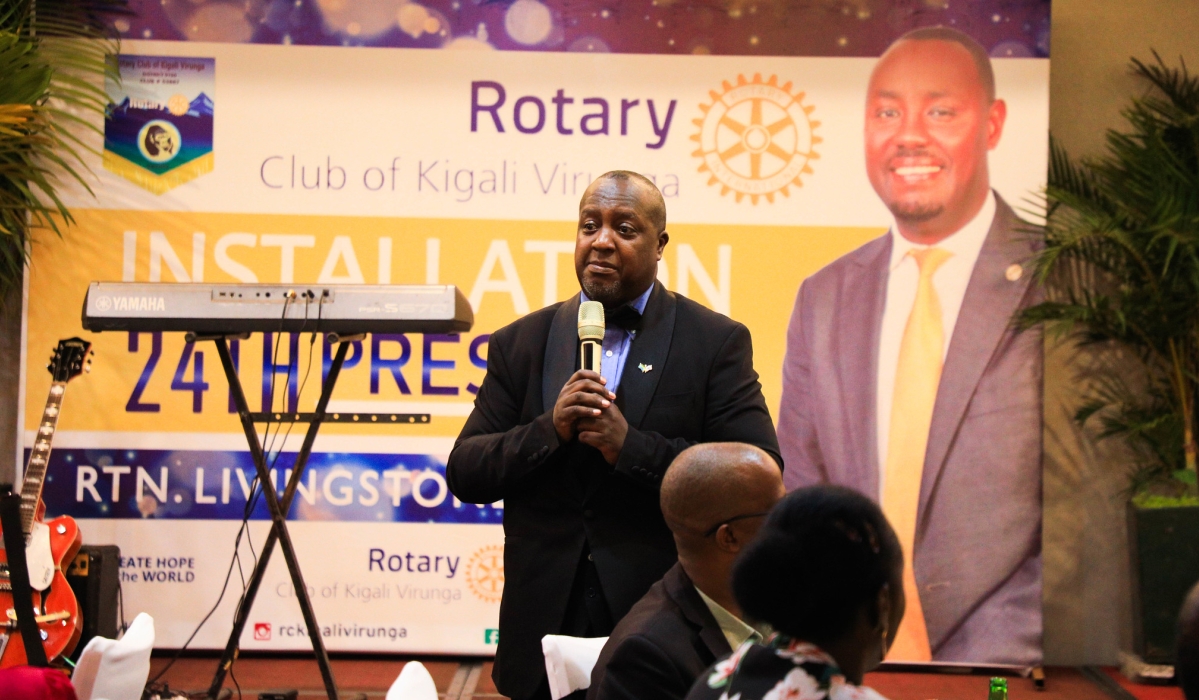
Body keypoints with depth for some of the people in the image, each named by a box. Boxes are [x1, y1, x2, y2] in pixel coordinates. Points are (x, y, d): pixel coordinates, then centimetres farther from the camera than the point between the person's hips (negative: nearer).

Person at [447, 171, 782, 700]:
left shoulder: (716, 343, -2)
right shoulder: (521, 343, 8)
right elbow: (464, 474, 4)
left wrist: (631, 446, -18)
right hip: (546, 628, 3)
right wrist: (549, 430, -14)